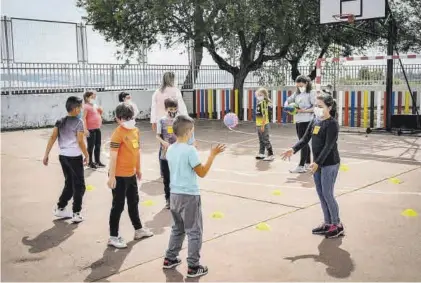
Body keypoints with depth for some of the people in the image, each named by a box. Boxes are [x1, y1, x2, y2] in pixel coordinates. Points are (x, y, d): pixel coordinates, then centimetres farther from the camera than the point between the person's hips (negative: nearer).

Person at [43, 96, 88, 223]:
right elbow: (80, 142, -15)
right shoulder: (78, 122, -11)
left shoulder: (60, 121, 7)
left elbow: (52, 138, 2)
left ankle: (60, 208, 26)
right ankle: (76, 214, 6)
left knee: (69, 184, 22)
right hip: (74, 157, -7)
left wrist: (46, 155, 3)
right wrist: (87, 155, -3)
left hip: (63, 156, 7)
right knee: (79, 186, 5)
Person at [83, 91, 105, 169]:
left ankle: (98, 161, 25)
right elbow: (84, 118, -17)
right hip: (91, 129, -8)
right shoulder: (86, 106, -12)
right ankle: (90, 162, 11)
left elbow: (101, 112, 25)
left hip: (97, 129, 8)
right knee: (91, 146, 1)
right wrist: (85, 129, -23)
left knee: (98, 146, 14)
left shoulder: (95, 105, 12)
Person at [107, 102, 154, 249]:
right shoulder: (118, 133, -18)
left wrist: (138, 169, 21)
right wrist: (111, 176, -21)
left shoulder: (135, 130, 6)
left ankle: (139, 229, 38)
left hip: (131, 174, 8)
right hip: (120, 176, -8)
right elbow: (113, 156, -20)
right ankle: (113, 237, 13)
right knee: (118, 206, 1)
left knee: (133, 202, 21)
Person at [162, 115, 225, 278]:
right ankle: (193, 267, 10)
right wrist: (212, 155, -12)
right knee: (194, 232, 4)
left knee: (177, 228, 23)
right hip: (189, 196, -7)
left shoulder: (170, 149, 5)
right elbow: (202, 173, -15)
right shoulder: (190, 150, -18)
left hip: (175, 194, 8)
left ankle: (169, 259, 30)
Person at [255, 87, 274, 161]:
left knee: (266, 140, -5)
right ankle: (261, 153, 27)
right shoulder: (259, 102, 12)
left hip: (263, 125, -9)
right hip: (258, 124, 9)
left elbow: (265, 115, -20)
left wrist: (263, 125, -21)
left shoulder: (263, 102, -15)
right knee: (261, 140, 17)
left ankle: (271, 155, 0)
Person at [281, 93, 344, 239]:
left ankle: (337, 225, 11)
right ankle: (328, 223, 24)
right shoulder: (315, 121, 8)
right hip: (318, 163, 8)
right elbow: (305, 139, 6)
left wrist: (318, 162, -30)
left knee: (327, 194, -3)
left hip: (330, 164, -8)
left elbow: (328, 146, -22)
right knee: (321, 194, 12)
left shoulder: (332, 124, -14)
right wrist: (293, 149, -11)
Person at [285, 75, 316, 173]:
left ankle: (301, 166, -6)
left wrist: (304, 110, -22)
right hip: (298, 121, 7)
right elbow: (288, 101, 17)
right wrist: (288, 106, -4)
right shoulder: (297, 93, 12)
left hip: (306, 121, -7)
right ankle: (308, 163, 27)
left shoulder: (311, 93, -7)